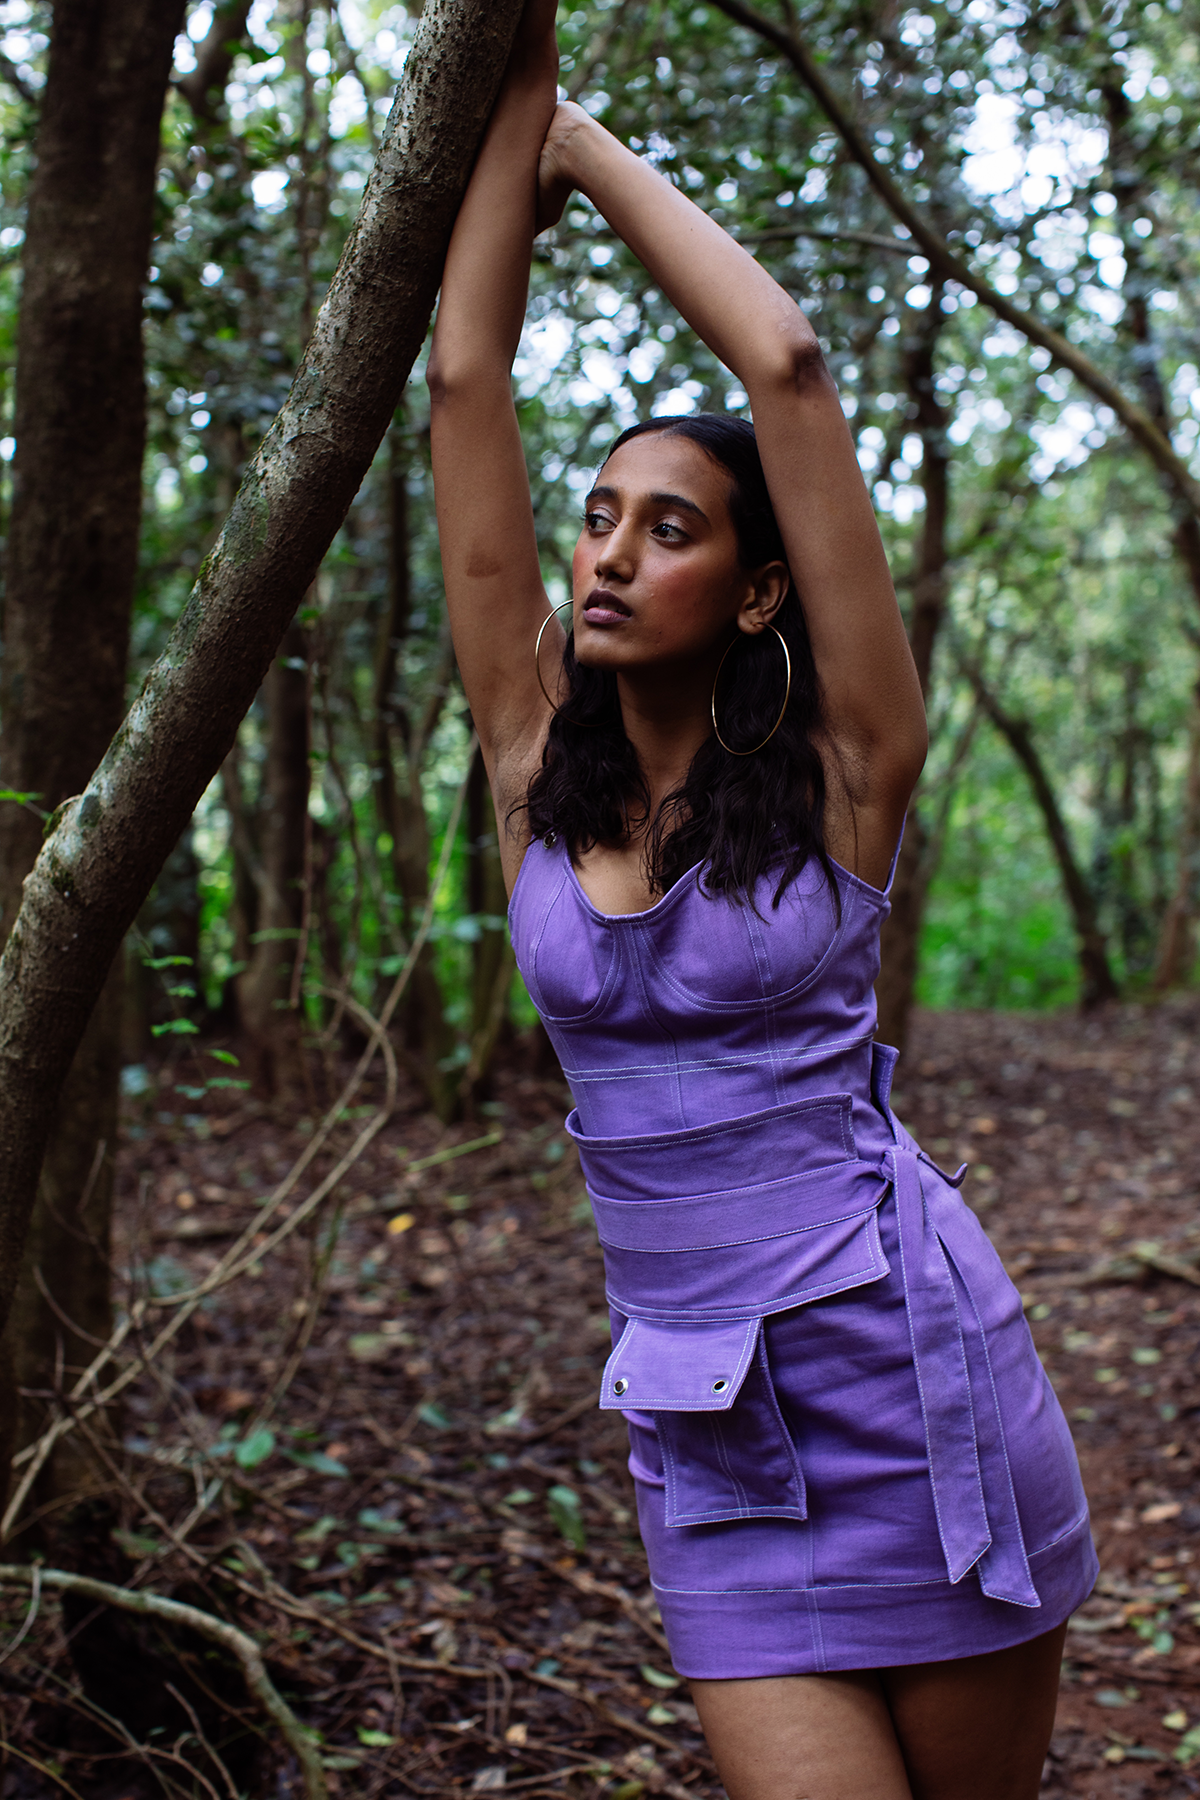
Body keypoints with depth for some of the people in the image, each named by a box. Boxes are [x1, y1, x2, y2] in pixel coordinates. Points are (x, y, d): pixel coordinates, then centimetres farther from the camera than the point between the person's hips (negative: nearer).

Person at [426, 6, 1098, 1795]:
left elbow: (790, 369, -12)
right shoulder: (539, 764, 3)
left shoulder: (835, 775, -6)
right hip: (699, 1408, 3)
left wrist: (596, 149, -1)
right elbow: (466, 386, 1)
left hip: (902, 1352, -2)